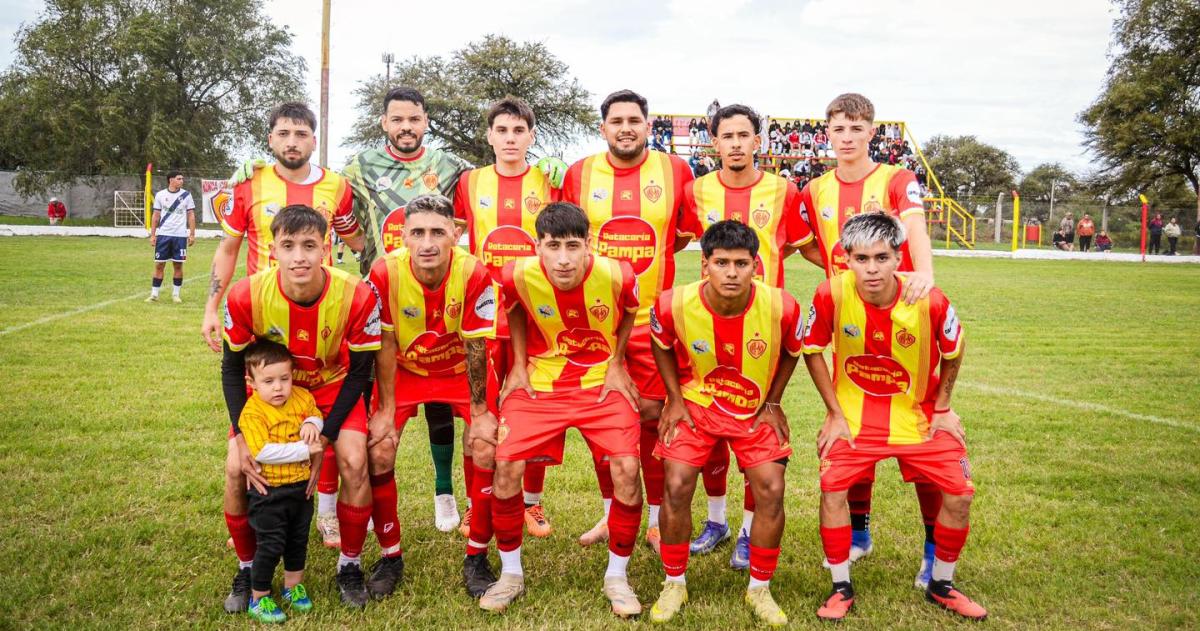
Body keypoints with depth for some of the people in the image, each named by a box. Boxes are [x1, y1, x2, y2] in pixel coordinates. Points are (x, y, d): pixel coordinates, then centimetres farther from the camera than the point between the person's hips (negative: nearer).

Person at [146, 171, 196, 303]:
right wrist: (152, 235, 4)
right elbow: (156, 216, 8)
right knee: (159, 265, 1)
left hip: (180, 235, 0)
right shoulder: (160, 195, 4)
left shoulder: (186, 195, 3)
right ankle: (154, 294, 7)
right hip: (163, 234, 0)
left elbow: (191, 215, 4)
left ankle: (175, 294, 12)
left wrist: (192, 234, -3)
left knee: (178, 265, 2)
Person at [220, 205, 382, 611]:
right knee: (237, 469, -11)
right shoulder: (246, 296, -30)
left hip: (333, 386, -1)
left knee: (354, 463, -18)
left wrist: (325, 435, -20)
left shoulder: (356, 296, -33)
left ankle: (349, 565, 7)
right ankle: (247, 569, 14)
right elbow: (232, 368, -12)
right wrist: (241, 438, -20)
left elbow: (359, 371, -17)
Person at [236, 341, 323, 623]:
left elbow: (315, 415, 13)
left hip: (301, 486, 6)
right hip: (269, 493, -6)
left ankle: (293, 586, 39)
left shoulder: (302, 397, -5)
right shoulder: (252, 413, -22)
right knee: (270, 545, 2)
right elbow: (263, 452, -30)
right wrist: (304, 450, -28)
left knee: (298, 540, 20)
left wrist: (312, 423, -13)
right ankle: (258, 599, 20)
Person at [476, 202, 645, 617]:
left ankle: (617, 577, 7)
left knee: (627, 469, -17)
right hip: (540, 381, 1)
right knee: (506, 465, -12)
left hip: (602, 382, -1)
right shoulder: (518, 276, -18)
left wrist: (616, 364, -1)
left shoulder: (617, 275, -22)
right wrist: (519, 364, 4)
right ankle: (511, 574, 12)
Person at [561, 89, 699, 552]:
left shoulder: (675, 172, 1)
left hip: (653, 318, -1)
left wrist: (650, 255, 3)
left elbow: (688, 234, 10)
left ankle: (657, 521, 18)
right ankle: (611, 513, 27)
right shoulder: (579, 174, 4)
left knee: (653, 414, 1)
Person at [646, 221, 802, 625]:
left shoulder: (781, 307, -25)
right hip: (695, 405, 0)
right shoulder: (674, 304, -25)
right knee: (677, 487, -11)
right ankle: (674, 584, 12)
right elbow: (662, 345, 0)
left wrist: (773, 403, 0)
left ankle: (759, 589, 13)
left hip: (756, 410, 1)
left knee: (771, 491, -9)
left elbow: (791, 352, -1)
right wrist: (675, 400, -3)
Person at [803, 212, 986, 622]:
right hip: (853, 414, -1)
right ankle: (841, 588, 5)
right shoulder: (831, 295, -23)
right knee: (832, 487, -15)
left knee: (959, 493, -3)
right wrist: (835, 413, -7)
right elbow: (812, 350, -6)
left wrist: (942, 409, 3)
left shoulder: (930, 301, -23)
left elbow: (953, 352, -2)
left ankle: (941, 585, 22)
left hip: (919, 414, 1)